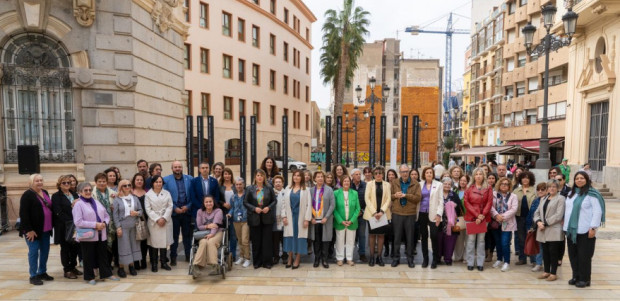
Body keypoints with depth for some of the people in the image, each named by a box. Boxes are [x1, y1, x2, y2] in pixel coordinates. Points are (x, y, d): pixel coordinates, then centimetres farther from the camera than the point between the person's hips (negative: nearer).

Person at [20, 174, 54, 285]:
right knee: (34, 252, 2)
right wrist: (29, 229, -19)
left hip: (45, 229, 7)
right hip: (33, 230, -7)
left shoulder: (45, 193, 11)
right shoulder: (27, 195, -11)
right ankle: (33, 276, 13)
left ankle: (42, 272, 26)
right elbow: (23, 214, -15)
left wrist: (51, 225, 13)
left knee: (45, 251, 13)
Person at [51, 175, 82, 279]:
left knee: (76, 247, 9)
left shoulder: (74, 194, 14)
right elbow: (58, 213, -13)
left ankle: (73, 267, 25)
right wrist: (70, 221, -18)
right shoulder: (56, 196, -4)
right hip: (63, 227, -5)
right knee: (65, 248, 5)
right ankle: (67, 270, 15)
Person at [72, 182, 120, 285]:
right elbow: (78, 222, -16)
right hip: (88, 236, -5)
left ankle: (107, 273, 22)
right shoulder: (78, 204, -8)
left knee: (103, 255, 12)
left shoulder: (97, 202, 12)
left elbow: (106, 215, 14)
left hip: (101, 234, 5)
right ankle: (89, 277, 20)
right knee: (89, 257, 6)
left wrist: (105, 223, -8)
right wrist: (95, 225, -19)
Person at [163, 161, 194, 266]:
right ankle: (173, 257, 17)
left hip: (187, 211, 2)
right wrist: (175, 208, -9)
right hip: (174, 212, -1)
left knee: (187, 235, 9)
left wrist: (188, 206, -8)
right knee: (174, 236, 7)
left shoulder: (189, 179, 4)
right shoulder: (166, 180, -1)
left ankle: (188, 256, 20)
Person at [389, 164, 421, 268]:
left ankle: (410, 258, 21)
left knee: (410, 237, 8)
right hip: (397, 213, 1)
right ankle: (396, 258, 20)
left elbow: (418, 198, -8)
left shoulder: (415, 184, 1)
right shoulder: (394, 183, 6)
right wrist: (395, 196, -13)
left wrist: (406, 195, -16)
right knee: (397, 237, 8)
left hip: (410, 214, -1)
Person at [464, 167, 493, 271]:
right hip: (471, 216, 0)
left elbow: (489, 202, 0)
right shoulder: (469, 188, 6)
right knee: (471, 239, 0)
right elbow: (466, 202, 0)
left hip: (483, 217, 0)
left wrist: (482, 215, -10)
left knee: (481, 240, 6)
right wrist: (476, 215, -9)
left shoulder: (488, 188, 6)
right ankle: (470, 262, 7)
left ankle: (480, 263, 13)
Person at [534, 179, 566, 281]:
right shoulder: (543, 199, 18)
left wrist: (545, 223, -13)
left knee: (553, 252, 0)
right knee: (545, 252, 11)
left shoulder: (560, 198, -3)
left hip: (554, 230, -6)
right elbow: (537, 212, 15)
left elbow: (558, 215, -12)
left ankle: (553, 273, 10)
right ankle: (546, 272, 20)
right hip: (543, 230, 6)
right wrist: (538, 222, -4)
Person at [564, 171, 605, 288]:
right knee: (573, 254, 11)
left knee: (584, 255, 1)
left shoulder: (592, 194, -9)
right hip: (571, 230, 6)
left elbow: (597, 211, -12)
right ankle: (576, 276, 23)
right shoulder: (572, 193, 12)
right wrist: (566, 223, 16)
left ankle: (585, 279, 14)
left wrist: (593, 228, -16)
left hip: (585, 231, -6)